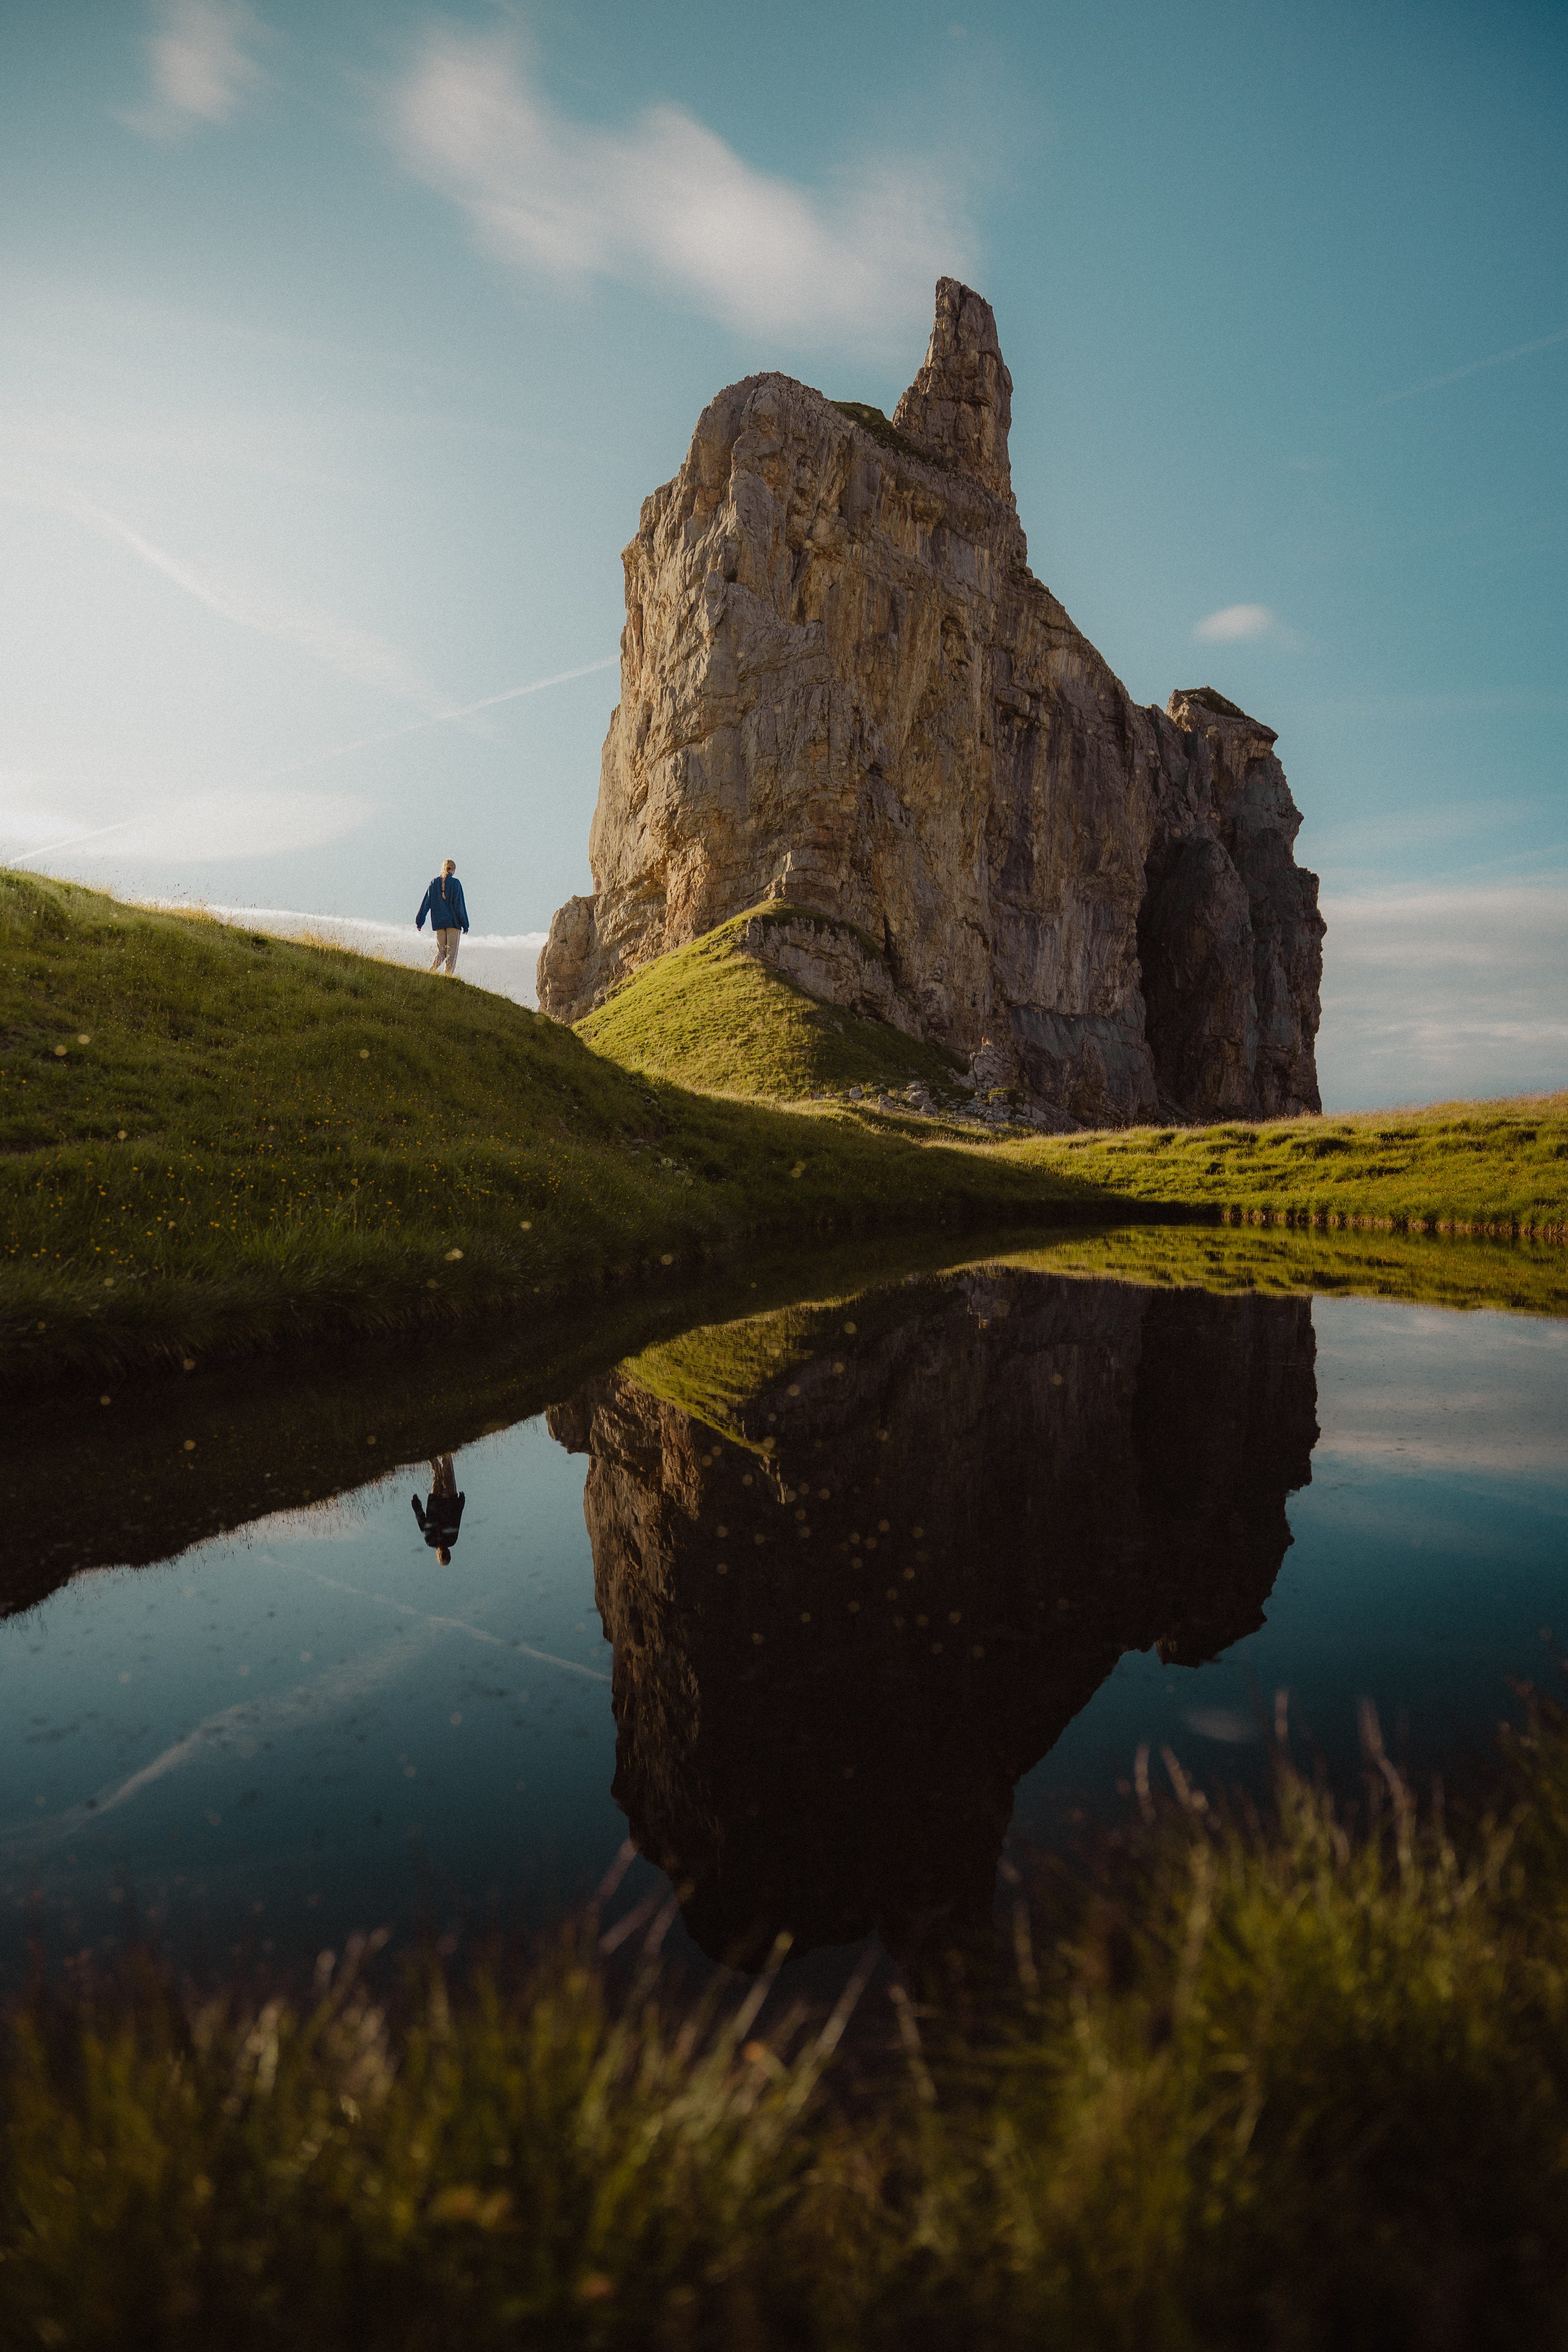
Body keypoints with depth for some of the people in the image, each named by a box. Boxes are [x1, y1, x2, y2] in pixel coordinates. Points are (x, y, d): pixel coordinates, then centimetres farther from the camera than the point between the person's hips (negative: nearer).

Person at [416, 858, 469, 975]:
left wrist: (420, 921, 12)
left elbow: (426, 903, 8)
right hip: (453, 922, -4)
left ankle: (431, 971, -10)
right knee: (452, 953, 0)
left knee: (441, 951, 12)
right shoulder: (455, 883, -5)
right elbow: (459, 905, -7)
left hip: (438, 923, 4)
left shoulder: (434, 882, 6)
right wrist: (465, 924, -2)